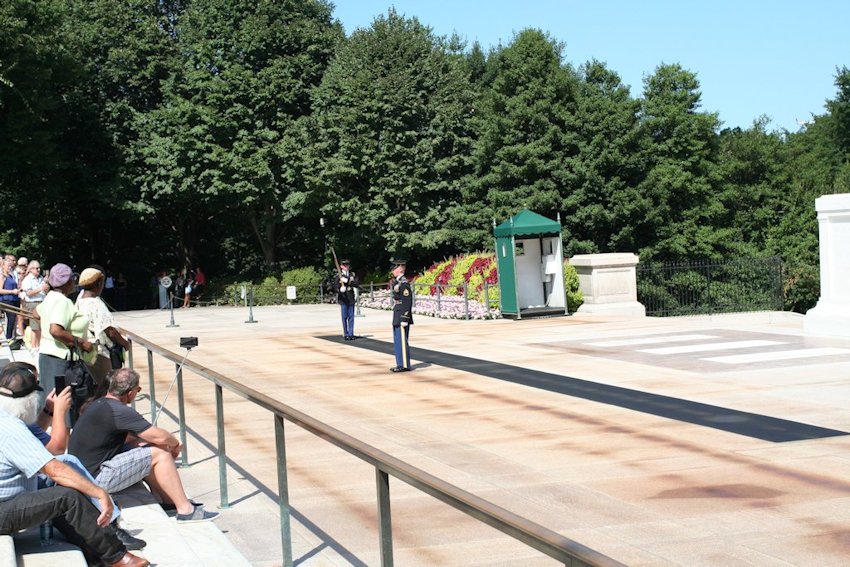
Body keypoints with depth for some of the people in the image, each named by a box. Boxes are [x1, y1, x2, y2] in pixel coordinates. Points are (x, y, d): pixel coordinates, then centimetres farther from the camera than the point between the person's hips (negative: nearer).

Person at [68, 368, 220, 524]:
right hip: (96, 479, -10)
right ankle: (185, 510, -5)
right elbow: (161, 437, -20)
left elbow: (127, 437, 23)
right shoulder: (118, 411, -20)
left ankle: (169, 501, 18)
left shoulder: (101, 404, 11)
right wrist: (175, 444, 4)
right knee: (160, 454, -9)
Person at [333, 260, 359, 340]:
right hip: (343, 299, -3)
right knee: (344, 317, 1)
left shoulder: (353, 275, 8)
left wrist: (348, 281, -18)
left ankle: (351, 334, 9)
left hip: (351, 299, 3)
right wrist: (340, 290, -31)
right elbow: (335, 288, -9)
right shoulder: (339, 276, -3)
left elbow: (357, 284, -5)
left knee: (351, 317, 4)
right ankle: (346, 334, 8)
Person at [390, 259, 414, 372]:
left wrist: (404, 319, -21)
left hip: (402, 317, -10)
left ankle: (405, 365, -1)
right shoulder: (397, 282, 14)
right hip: (397, 318, 10)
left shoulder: (404, 283, -16)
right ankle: (400, 364, 21)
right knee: (397, 341, 14)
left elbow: (407, 302, -20)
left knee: (402, 341, -6)